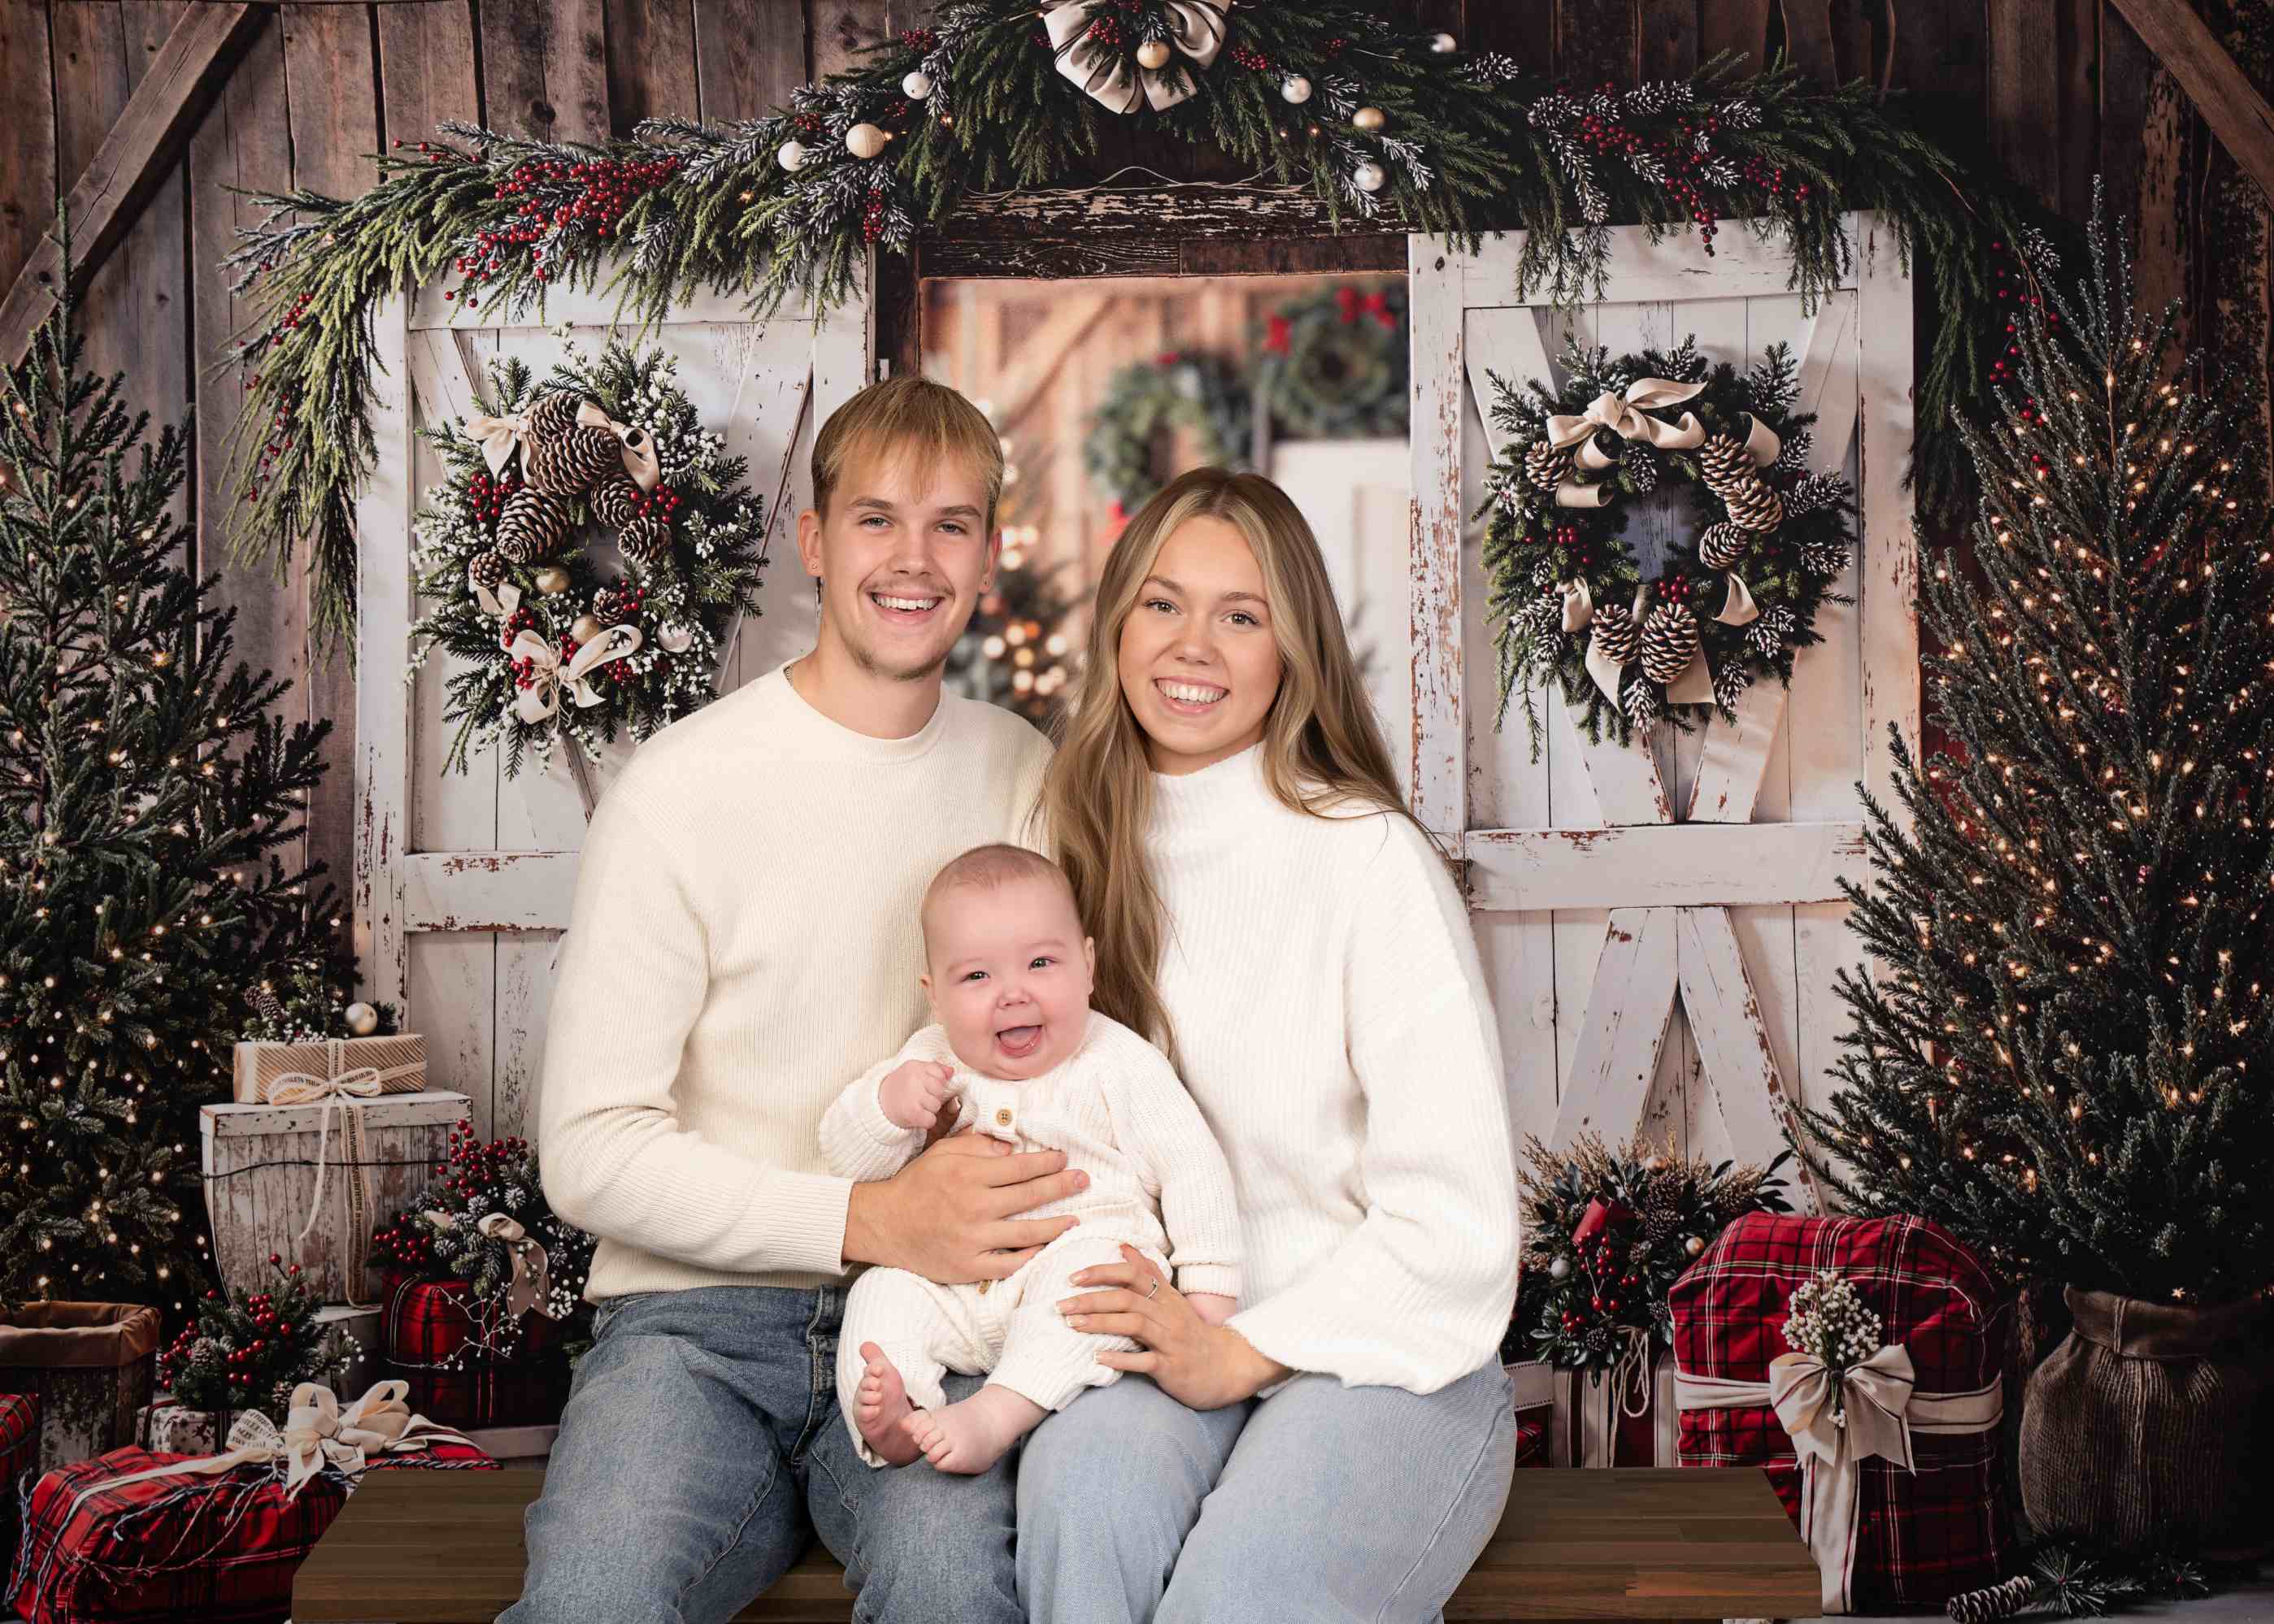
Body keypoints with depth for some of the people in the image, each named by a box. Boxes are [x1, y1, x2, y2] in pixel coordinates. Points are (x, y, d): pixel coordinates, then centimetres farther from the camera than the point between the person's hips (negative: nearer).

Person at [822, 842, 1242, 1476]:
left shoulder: (1118, 1063, 1)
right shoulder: (929, 1061, 9)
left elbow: (1190, 1168, 1)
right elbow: (845, 1155, 5)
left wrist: (1209, 1285, -7)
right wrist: (887, 1104, -16)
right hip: (956, 1292, 4)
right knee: (884, 1288, -17)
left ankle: (994, 1417, -46)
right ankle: (886, 1419, -34)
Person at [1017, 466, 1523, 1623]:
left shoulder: (1367, 857, -5)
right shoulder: (1081, 849, 10)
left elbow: (1456, 1219, -8)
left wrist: (1245, 1350, -15)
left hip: (1382, 1363, -3)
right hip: (1156, 1353, 4)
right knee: (1081, 1486, -32)